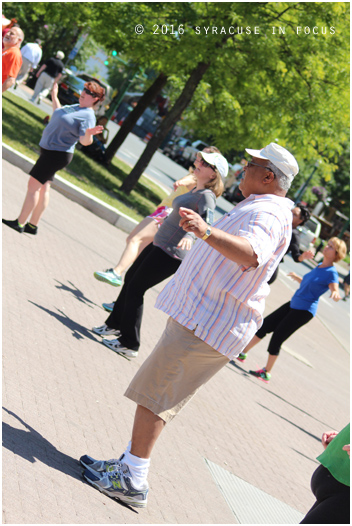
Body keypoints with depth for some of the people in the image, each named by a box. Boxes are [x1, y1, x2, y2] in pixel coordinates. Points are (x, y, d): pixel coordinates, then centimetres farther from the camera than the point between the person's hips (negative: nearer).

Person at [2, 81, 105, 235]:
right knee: (43, 188, 12)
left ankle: (20, 223, -4)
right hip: (47, 149, 9)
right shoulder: (75, 107, 10)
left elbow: (85, 141, -28)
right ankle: (33, 225, 19)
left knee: (33, 185, -9)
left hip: (57, 155, -9)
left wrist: (88, 134, -48)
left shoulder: (88, 116, -18)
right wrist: (54, 97, 36)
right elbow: (59, 113, 31)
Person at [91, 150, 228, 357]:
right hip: (159, 244, 10)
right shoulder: (195, 191, 10)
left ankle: (129, 344, 4)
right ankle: (115, 325, 35)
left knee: (135, 288, -5)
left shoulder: (206, 196, -19)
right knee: (130, 279, 18)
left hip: (171, 253, -10)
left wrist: (190, 235, -55)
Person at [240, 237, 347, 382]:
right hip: (293, 304, 8)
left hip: (304, 311, -8)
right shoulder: (319, 267, 8)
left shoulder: (331, 273, -15)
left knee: (277, 338, -7)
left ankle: (267, 372, 6)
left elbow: (336, 292, -27)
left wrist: (335, 295, -49)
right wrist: (298, 278, 37)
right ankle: (243, 353, 24)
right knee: (265, 325, 10)